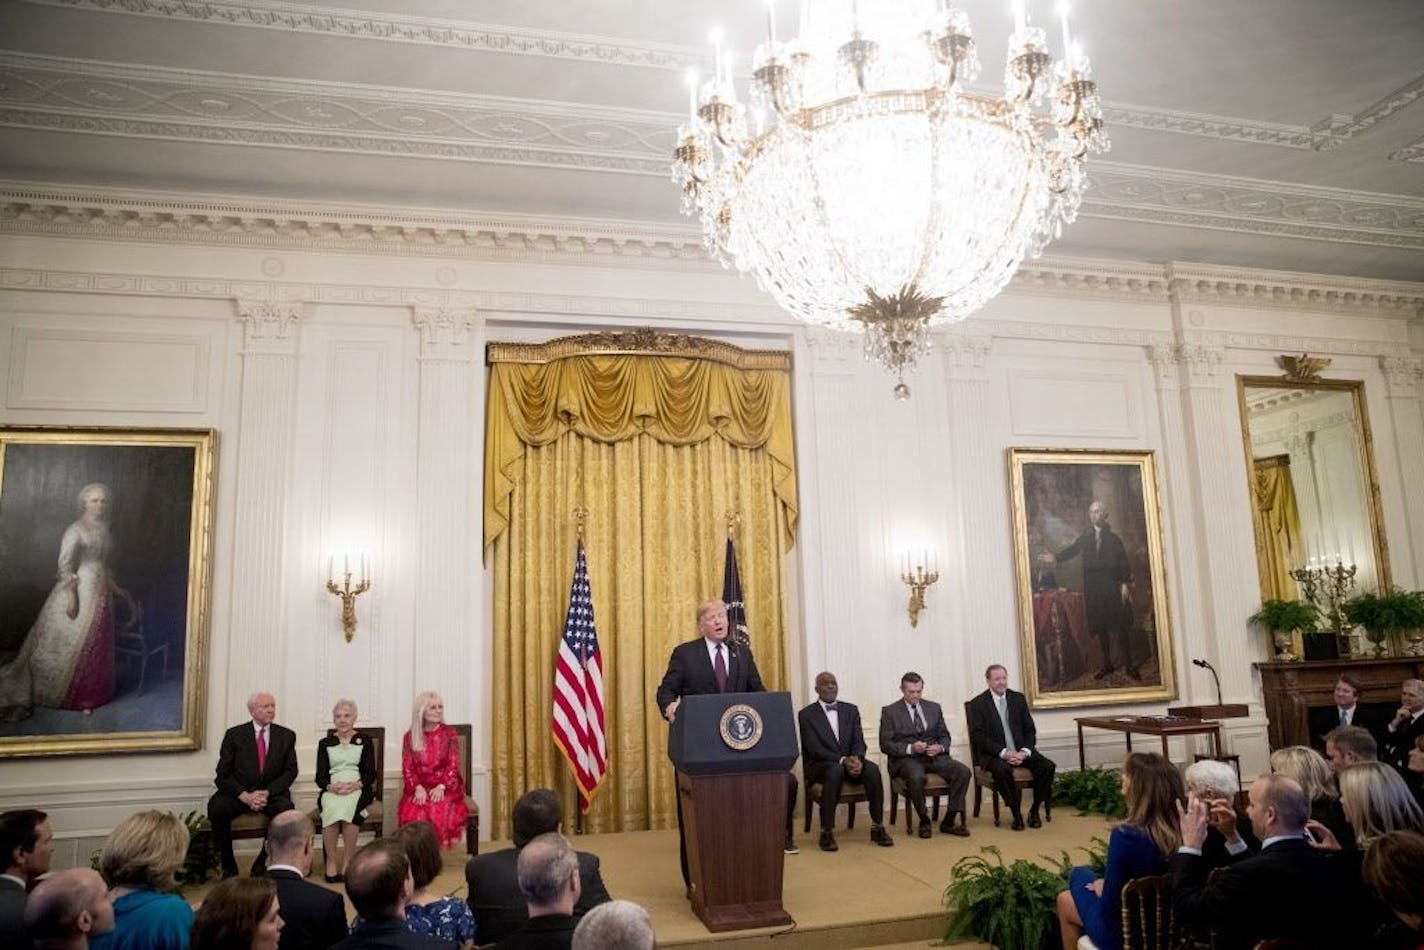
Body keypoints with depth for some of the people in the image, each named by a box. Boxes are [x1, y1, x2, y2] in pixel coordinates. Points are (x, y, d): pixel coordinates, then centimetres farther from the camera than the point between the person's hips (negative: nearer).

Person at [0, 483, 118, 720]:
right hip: (79, 590, -7)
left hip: (101, 593, 7)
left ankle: (86, 694, 18)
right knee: (72, 643, 0)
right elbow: (65, 565, -16)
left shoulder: (103, 529, 11)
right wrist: (71, 595, -22)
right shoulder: (75, 530, -11)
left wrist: (115, 587, 20)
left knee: (94, 645, 10)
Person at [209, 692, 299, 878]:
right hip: (239, 792, 0)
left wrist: (267, 792, -14)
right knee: (216, 807, -30)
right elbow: (224, 774, -2)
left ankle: (262, 862, -11)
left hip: (272, 793, 0)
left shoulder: (286, 736, 7)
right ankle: (228, 865, -11)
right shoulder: (234, 735, 4)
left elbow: (290, 771, 2)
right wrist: (244, 795, -18)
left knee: (285, 810, -31)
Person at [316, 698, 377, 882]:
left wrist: (355, 785, -15)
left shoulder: (365, 741, 15)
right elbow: (320, 776, 9)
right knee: (332, 806, -34)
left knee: (348, 805, -35)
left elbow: (370, 773, 6)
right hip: (331, 790, 1)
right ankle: (330, 861, -26)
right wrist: (331, 786, -13)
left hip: (358, 790, -1)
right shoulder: (325, 744, 19)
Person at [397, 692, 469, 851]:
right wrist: (418, 788, -15)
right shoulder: (410, 737, 8)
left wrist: (441, 787, -16)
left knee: (440, 810, -31)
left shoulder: (449, 733, 5)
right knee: (413, 812, -30)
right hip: (419, 788, 1)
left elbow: (453, 765, -1)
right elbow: (407, 768, 3)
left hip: (445, 787, -1)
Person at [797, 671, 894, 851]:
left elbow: (859, 741, 4)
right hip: (820, 765, -4)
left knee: (873, 769, -26)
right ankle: (827, 832, -32)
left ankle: (877, 827, -18)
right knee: (835, 770, -37)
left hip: (850, 762, 4)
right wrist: (842, 760, -24)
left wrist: (857, 759, -20)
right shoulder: (806, 714, -2)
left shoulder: (850, 710, 12)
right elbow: (814, 749, -11)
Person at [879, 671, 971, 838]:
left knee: (963, 771, -22)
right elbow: (885, 744, -4)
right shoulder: (890, 712, 2)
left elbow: (945, 736, 17)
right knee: (917, 777, -37)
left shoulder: (934, 708, 15)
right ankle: (924, 821, -11)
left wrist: (940, 747, -7)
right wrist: (910, 748, -19)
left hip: (934, 756, 4)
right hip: (905, 759, -4)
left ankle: (949, 821, -11)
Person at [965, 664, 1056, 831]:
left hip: (1020, 751, 4)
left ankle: (1034, 810, -1)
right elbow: (978, 736, -9)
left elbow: (1029, 729, 9)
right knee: (1002, 770, -36)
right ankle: (1016, 813, -14)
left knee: (1048, 766, -20)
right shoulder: (977, 704, -3)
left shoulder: (1018, 698, 10)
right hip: (993, 754, -4)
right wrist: (1003, 753, -20)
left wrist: (1024, 752, -10)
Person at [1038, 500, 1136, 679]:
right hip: (1093, 589, 2)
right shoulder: (1084, 538, 7)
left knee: (1120, 627, -2)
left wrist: (1125, 583, -9)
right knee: (1101, 627, 7)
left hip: (1113, 587, -2)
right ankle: (1107, 664, 17)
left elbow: (1124, 562, -1)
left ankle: (1129, 664, 7)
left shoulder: (1113, 538, 2)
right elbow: (1071, 550, -7)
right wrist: (1055, 558, -25)